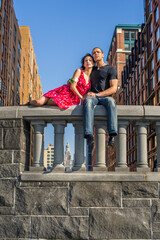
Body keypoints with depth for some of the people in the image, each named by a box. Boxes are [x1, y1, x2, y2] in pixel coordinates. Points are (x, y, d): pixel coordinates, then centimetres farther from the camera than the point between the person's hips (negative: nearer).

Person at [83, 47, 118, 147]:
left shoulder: (111, 69, 13)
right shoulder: (92, 70, 29)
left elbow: (114, 88, 0)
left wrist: (97, 94, -12)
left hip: (105, 97, -2)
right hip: (92, 98, 3)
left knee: (111, 101, -41)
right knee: (88, 101, -38)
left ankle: (112, 135, -52)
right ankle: (89, 135, -53)